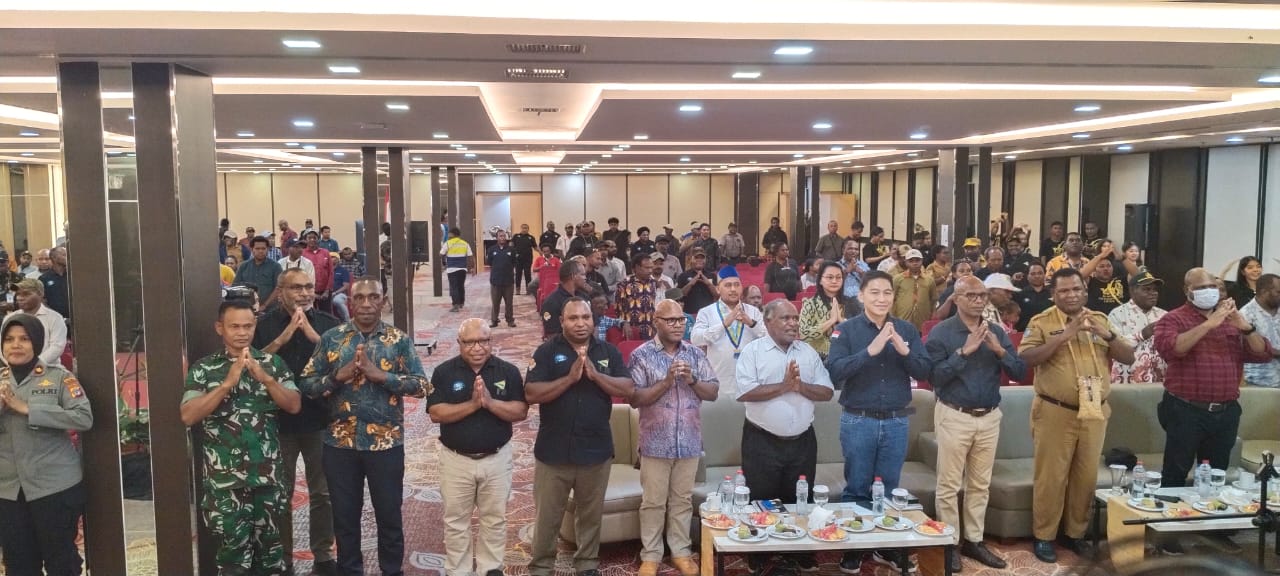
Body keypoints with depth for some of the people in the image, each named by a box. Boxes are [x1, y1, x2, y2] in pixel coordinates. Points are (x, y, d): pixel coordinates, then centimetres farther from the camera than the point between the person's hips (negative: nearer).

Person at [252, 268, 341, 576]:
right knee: (280, 494, 8)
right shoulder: (266, 324, -2)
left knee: (323, 492, 9)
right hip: (280, 419, -1)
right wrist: (286, 335, -20)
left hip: (319, 418, 1)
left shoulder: (328, 322, 2)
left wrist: (313, 334, -18)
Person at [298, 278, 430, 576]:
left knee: (389, 515, 10)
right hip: (340, 443, 1)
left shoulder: (400, 340, -2)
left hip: (386, 442, -1)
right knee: (344, 516, 13)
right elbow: (307, 383, -1)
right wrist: (339, 375, -18)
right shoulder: (330, 338, 1)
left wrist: (380, 374, -20)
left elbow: (421, 385, -9)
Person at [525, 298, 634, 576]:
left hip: (596, 448, 2)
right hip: (554, 449, -2)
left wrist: (596, 374, -18)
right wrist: (570, 378, -22)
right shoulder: (546, 352, -5)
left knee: (591, 514, 15)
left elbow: (628, 389, -5)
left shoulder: (609, 352, 4)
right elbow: (531, 394, -14)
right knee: (547, 515, 8)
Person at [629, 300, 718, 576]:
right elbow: (634, 398, -13)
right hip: (656, 443, -3)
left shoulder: (695, 353, 4)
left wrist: (692, 380, -15)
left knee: (682, 500, 14)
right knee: (653, 502, 7)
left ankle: (681, 551, 27)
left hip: (689, 442, 3)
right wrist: (666, 381, -21)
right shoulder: (641, 355, -7)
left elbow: (713, 392, 4)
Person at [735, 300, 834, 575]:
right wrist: (783, 386, -19)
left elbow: (827, 392, 3)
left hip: (803, 441, 4)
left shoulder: (809, 352, 7)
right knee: (761, 502, 6)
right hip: (762, 442, -4)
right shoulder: (753, 351, -7)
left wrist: (800, 386, -15)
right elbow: (743, 392, -18)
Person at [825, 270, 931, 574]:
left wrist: (904, 351, -18)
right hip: (858, 422, -3)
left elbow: (924, 371, 0)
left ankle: (886, 547, 28)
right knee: (857, 489, 8)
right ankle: (853, 549, 21)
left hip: (896, 422, 3)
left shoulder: (907, 330, 4)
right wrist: (870, 350, -26)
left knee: (889, 489, 13)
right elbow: (834, 371, -17)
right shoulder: (846, 329, -6)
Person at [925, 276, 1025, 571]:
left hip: (990, 417, 5)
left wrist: (1000, 351, -15)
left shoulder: (997, 332, 7)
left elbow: (1020, 373, 2)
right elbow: (934, 376, -17)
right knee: (950, 485, 1)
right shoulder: (941, 332, -8)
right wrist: (964, 351, -22)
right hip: (954, 416, -5)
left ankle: (974, 540, 23)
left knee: (980, 484, 13)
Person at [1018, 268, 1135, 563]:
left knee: (1087, 475, 11)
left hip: (1094, 412, 4)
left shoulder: (1100, 320, 10)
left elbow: (1128, 357, 6)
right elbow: (1026, 358, -16)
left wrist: (1107, 335, -12)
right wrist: (1063, 336, -22)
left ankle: (1075, 532, 26)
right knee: (1051, 476, 1)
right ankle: (1044, 536, 12)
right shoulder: (1042, 322, -3)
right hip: (1055, 412, -4)